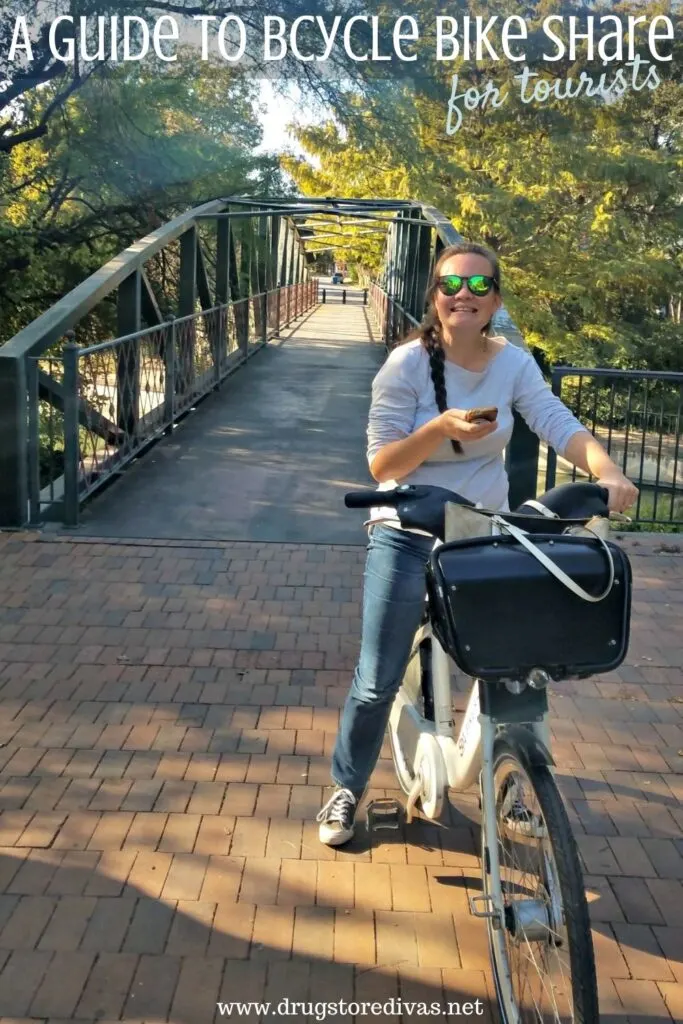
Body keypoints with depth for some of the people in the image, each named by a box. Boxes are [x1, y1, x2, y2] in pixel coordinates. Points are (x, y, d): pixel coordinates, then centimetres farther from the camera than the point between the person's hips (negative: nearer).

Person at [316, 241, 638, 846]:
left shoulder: (512, 362, -2)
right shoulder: (408, 363, -12)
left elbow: (561, 426, -15)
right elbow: (382, 465, -14)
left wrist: (608, 472, -35)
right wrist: (443, 427, -30)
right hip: (408, 537, -3)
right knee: (378, 682, -2)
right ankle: (347, 789, 24)